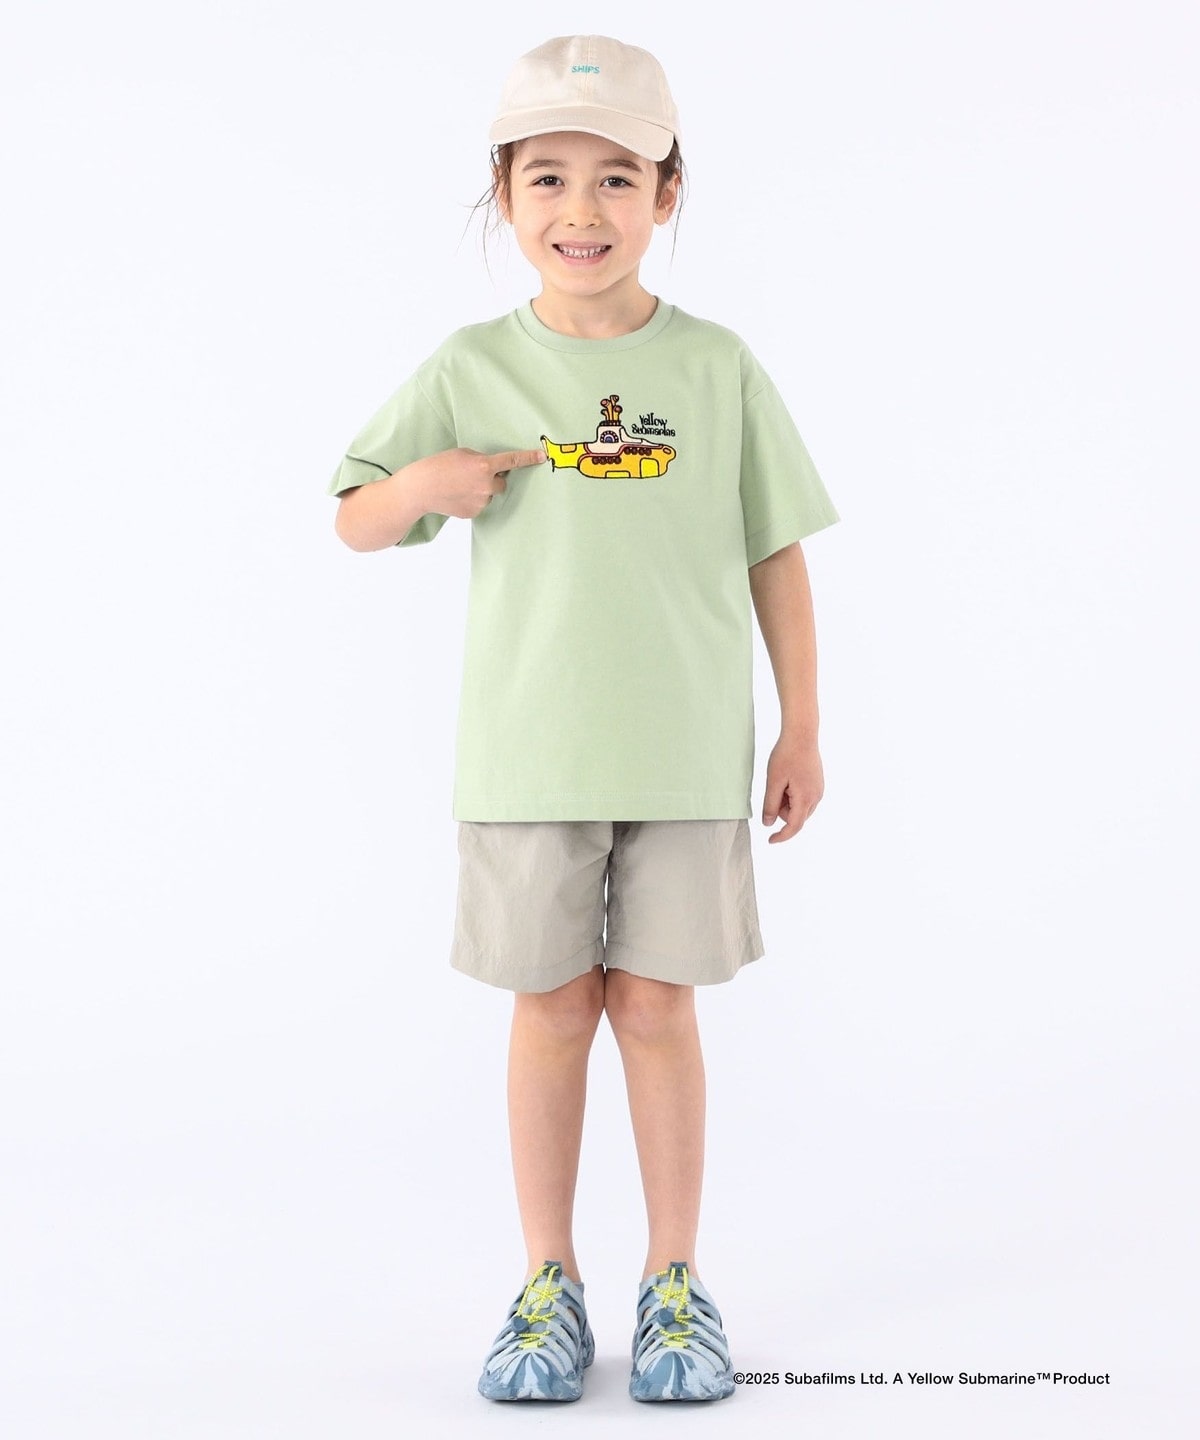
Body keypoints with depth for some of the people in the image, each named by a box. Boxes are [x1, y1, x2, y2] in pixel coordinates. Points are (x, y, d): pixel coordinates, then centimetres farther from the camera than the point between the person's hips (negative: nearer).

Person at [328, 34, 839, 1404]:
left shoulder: (716, 367, 0)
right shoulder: (470, 370, 1)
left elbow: (775, 556, 4)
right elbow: (355, 521, 7)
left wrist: (801, 728, 3)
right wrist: (419, 486, -15)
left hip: (685, 756, 0)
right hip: (526, 755, 1)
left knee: (656, 1010, 7)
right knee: (552, 1011, 9)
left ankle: (675, 1284, 22)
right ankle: (549, 1286, 23)